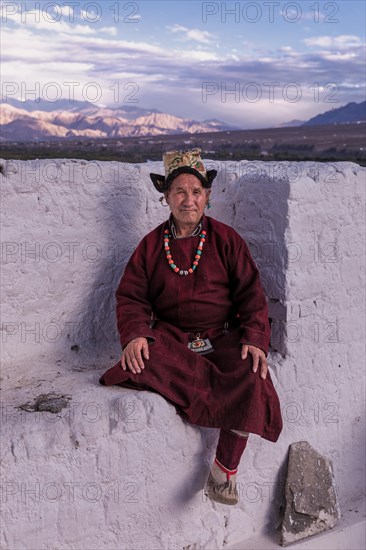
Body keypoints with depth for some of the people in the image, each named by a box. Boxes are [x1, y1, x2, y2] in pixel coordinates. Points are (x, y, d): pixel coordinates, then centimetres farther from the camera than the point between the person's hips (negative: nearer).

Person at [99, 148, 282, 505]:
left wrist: (254, 339, -14)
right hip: (170, 338, 1)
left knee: (252, 380, -29)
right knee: (143, 364, -33)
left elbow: (250, 292, 3)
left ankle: (225, 472, -15)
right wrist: (135, 335, -16)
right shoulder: (151, 244, 10)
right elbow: (131, 295, 5)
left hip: (222, 337, 0)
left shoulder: (226, 239, 7)